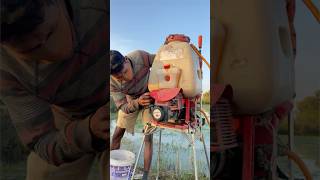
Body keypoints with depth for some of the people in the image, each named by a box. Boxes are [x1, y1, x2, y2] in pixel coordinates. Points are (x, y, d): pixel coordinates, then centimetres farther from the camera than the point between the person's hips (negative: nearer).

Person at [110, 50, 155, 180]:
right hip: (130, 101, 1)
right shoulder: (112, 82, -31)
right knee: (117, 135, 3)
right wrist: (138, 102, -47)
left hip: (149, 96, -1)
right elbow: (124, 107, -28)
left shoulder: (140, 56, -35)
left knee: (148, 137, -5)